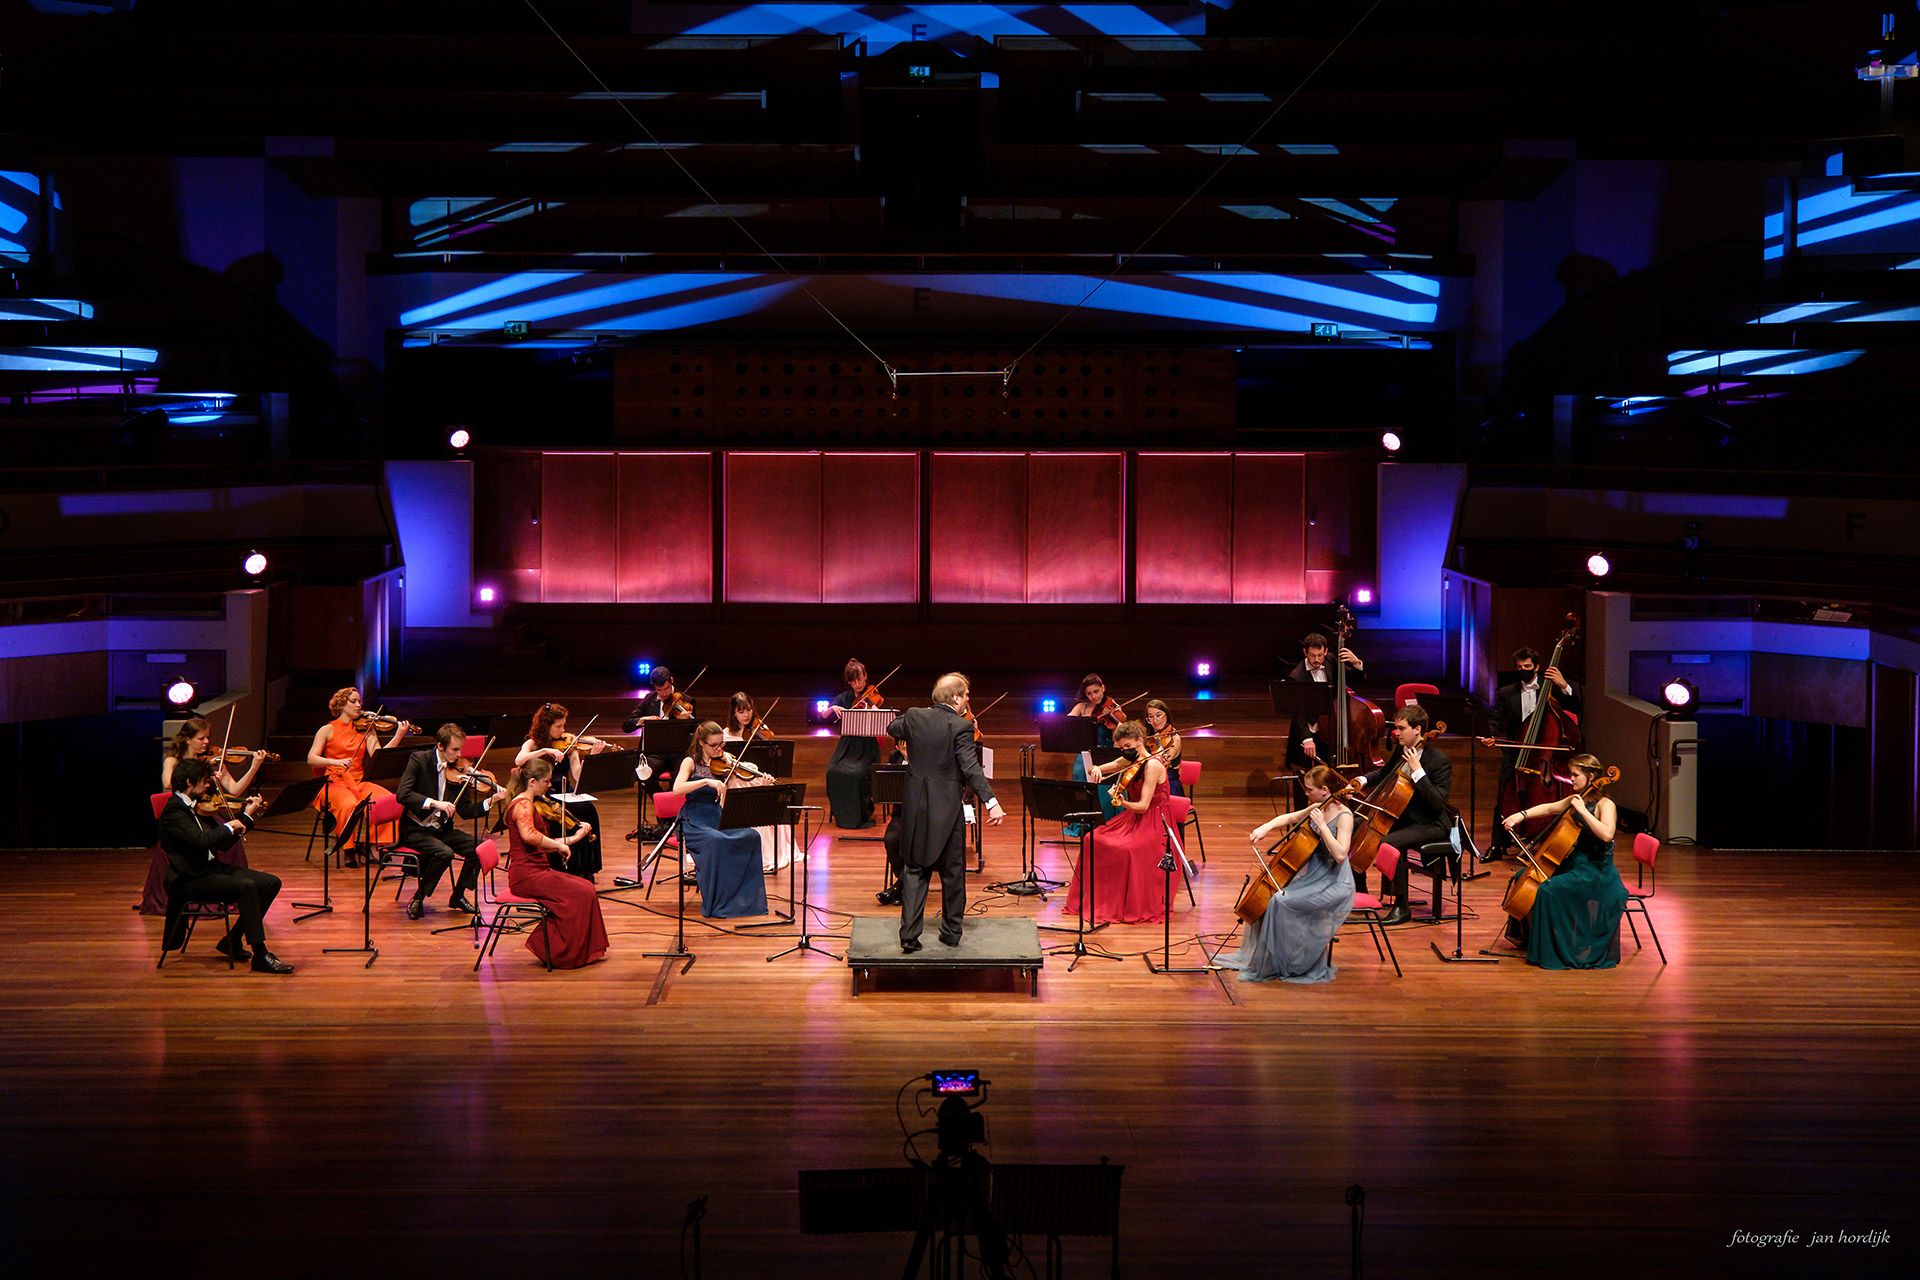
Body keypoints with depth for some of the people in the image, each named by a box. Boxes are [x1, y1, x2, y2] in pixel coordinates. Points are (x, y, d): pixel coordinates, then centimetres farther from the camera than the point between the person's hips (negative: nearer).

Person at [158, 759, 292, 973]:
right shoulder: (174, 810, -13)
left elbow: (223, 842, 17)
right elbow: (201, 840, -28)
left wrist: (247, 816, 13)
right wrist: (229, 827, -14)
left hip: (213, 868, 9)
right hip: (191, 880, -9)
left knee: (272, 883, -3)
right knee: (246, 886, -30)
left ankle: (232, 940, 5)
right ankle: (260, 954, -27)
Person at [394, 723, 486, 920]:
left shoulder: (456, 771, 4)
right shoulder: (419, 759, -10)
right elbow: (402, 795, -23)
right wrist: (434, 803, -32)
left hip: (441, 829, 6)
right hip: (415, 829, -5)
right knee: (444, 852, -31)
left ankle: (459, 896, 3)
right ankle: (417, 899, -12)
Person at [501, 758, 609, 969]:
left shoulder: (527, 804, 19)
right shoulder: (523, 804, -14)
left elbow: (543, 846, 20)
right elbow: (529, 835, -35)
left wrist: (575, 837, 18)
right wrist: (559, 845, -25)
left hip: (538, 870, 10)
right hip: (526, 874, -10)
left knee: (586, 889, 3)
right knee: (580, 894, -16)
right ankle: (565, 953, -6)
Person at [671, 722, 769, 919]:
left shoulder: (723, 766, 11)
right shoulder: (691, 762, -1)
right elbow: (677, 789, -20)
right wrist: (706, 781, -29)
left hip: (717, 819, 4)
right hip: (693, 821, -4)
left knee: (751, 836, -23)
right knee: (716, 841, -36)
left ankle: (745, 898, -16)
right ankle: (714, 906, -25)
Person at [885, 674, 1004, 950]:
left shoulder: (914, 717, -1)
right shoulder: (961, 726, -14)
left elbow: (892, 728, 21)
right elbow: (971, 769, -23)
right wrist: (991, 802, -27)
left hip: (916, 807, 3)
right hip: (947, 809, -3)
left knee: (915, 870, 9)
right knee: (953, 871, 12)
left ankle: (909, 934, 1)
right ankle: (952, 931, 21)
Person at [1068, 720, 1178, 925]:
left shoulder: (1153, 765, -17)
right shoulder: (1130, 761, 8)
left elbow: (1143, 805, -24)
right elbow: (1095, 770, 13)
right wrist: (1095, 770, -11)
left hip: (1153, 823, -8)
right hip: (1132, 818, 8)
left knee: (1127, 849, -34)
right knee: (1094, 840, -11)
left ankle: (1135, 908, -19)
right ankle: (1094, 899, -1)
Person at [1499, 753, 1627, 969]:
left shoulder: (1605, 805, -16)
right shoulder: (1576, 800, 10)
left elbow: (1606, 834, -32)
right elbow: (1550, 808, 18)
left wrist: (1583, 811, -29)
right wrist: (1522, 815, 4)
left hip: (1595, 872, -10)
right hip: (1574, 863, 10)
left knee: (1548, 890, -30)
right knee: (1523, 876, 12)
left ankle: (1550, 952, -18)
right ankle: (1528, 937, 21)